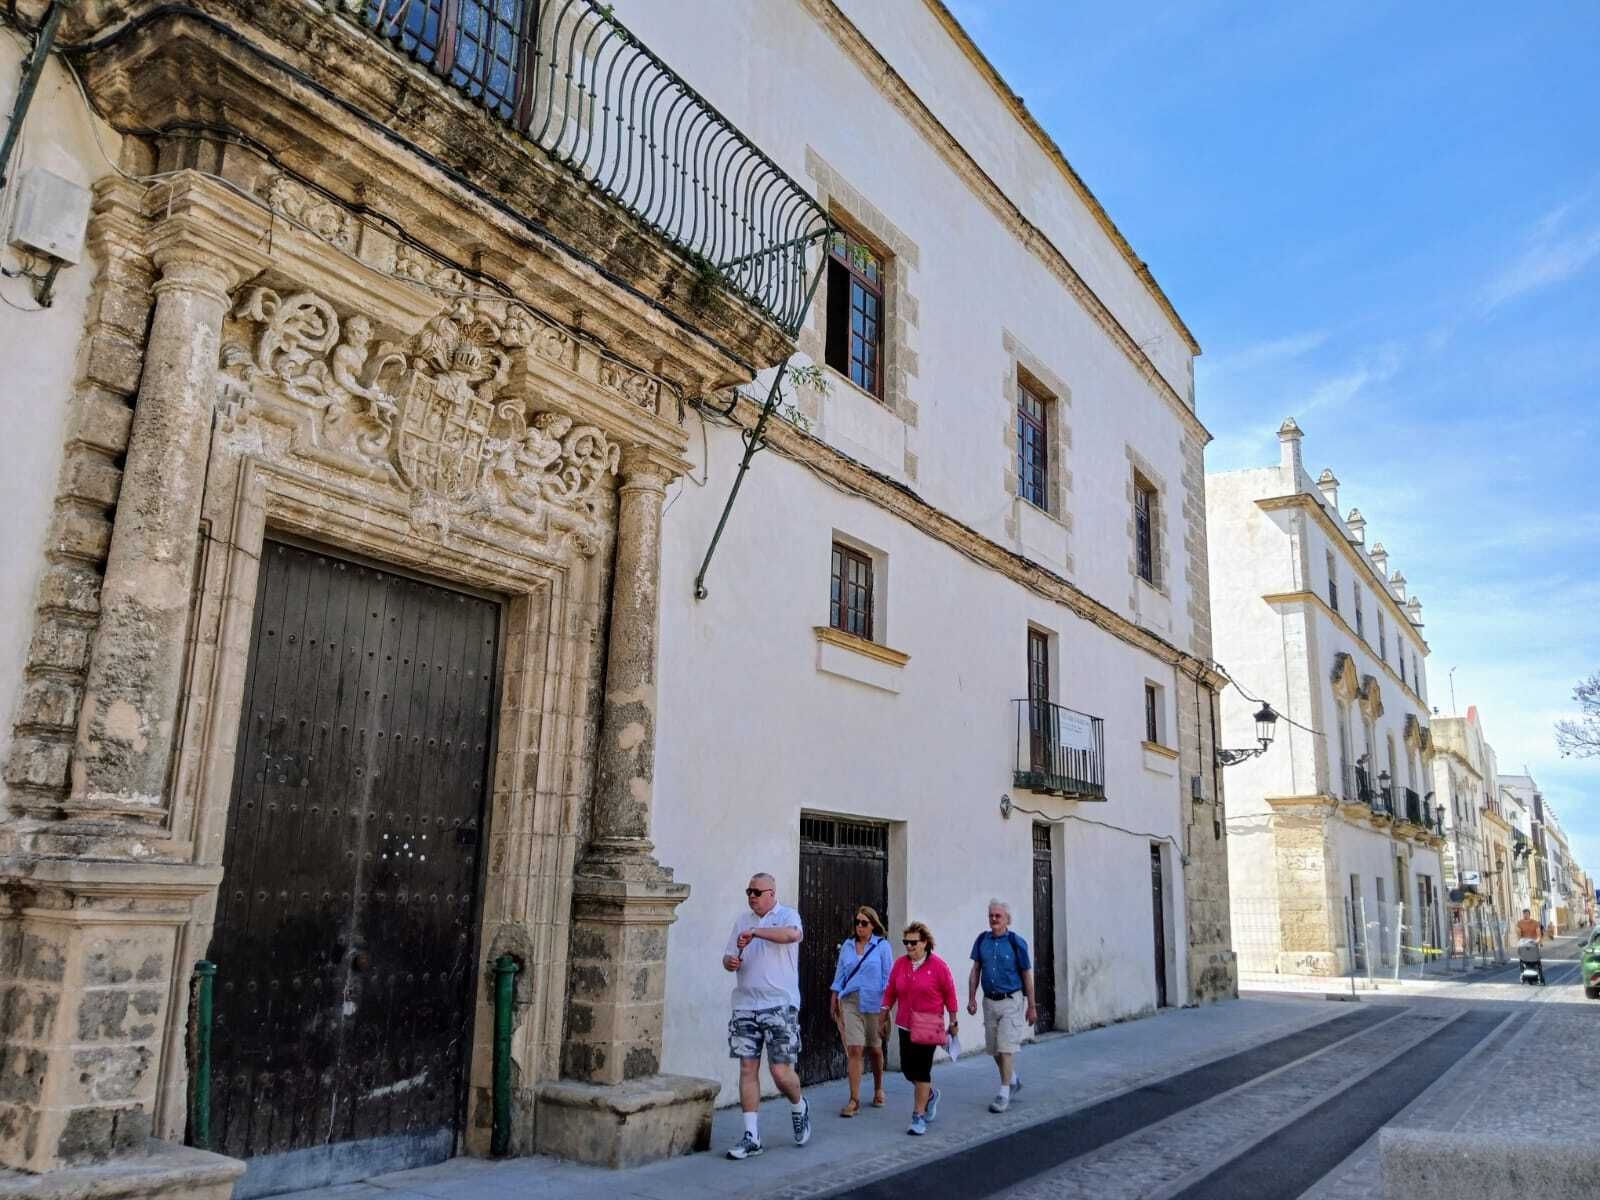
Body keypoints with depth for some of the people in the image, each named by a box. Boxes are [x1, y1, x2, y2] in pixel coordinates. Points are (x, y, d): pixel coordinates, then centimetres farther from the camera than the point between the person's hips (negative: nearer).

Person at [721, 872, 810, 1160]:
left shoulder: (786, 915, -2)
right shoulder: (743, 920, 15)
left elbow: (793, 934, -26)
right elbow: (729, 956, 17)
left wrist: (755, 932, -26)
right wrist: (730, 961, -6)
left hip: (780, 1005, -5)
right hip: (745, 1006, 5)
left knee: (781, 1071, -3)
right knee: (748, 1069, 2)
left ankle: (799, 1108, 28)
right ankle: (752, 1137, 10)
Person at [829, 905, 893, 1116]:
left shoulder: (882, 946, -1)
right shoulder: (847, 946, 8)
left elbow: (888, 977, -1)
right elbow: (840, 973, 13)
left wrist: (887, 1003, -6)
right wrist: (835, 998, 10)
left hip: (874, 1003, -1)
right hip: (850, 1002, 1)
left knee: (874, 1049, 13)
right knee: (854, 1050, -8)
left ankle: (878, 1090, 36)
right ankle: (854, 1100, -6)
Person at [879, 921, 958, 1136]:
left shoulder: (938, 965, -10)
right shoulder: (900, 963, 2)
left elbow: (949, 994, -2)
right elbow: (890, 992, 9)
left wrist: (953, 1022, 2)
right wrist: (884, 1016, 9)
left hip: (928, 1025, -5)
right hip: (906, 1024, 5)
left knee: (921, 1069, -6)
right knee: (907, 1068, 8)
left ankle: (919, 1116, 6)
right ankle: (930, 1094, 38)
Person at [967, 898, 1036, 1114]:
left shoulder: (1016, 942, -8)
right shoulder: (982, 940, 3)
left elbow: (1027, 975, -4)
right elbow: (975, 971, 9)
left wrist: (1032, 1006, -3)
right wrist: (971, 998, 3)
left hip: (1011, 1001, -5)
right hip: (990, 1001, 5)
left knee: (1006, 1048, -8)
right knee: (993, 1049, 13)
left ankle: (1004, 1093, 0)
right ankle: (1013, 1079, 36)